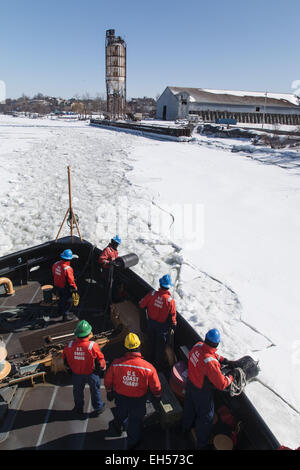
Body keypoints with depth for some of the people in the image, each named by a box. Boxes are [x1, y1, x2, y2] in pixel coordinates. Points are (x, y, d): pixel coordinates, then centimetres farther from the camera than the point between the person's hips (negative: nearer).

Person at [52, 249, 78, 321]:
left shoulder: (56, 264, -8)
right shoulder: (68, 269, -31)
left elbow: (54, 274, 9)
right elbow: (71, 281, -25)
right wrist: (75, 288, -10)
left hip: (56, 286, 8)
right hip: (65, 288, -8)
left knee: (62, 298, 29)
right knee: (68, 301, 11)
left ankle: (60, 312, 47)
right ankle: (65, 316, 19)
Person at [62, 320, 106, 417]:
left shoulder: (70, 345, -22)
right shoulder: (93, 346, -31)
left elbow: (65, 359, -3)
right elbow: (100, 360, -18)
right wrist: (103, 368, 3)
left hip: (76, 373, 3)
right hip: (91, 373, -2)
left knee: (78, 390, 27)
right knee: (94, 390, 22)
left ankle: (79, 408, 48)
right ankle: (98, 407, 40)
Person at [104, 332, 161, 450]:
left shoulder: (116, 363, -26)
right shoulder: (148, 368, -29)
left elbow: (108, 381, -9)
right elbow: (156, 387, -14)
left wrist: (109, 393, 12)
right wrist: (158, 396, 9)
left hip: (120, 397, 2)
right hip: (138, 400, -2)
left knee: (121, 412, 34)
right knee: (135, 420, 25)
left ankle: (118, 426, 64)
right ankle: (133, 442, 49)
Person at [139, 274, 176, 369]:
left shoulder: (152, 294, -21)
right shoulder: (170, 301, -27)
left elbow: (142, 305, -8)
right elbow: (172, 316, -16)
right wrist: (173, 327, 1)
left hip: (151, 323, 3)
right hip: (162, 326, -3)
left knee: (151, 342, 27)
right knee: (160, 346, 20)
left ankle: (151, 359, 48)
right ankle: (157, 365, 37)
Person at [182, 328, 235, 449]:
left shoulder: (197, 346, -20)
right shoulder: (211, 363, -41)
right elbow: (222, 385, -30)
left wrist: (222, 359, -3)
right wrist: (231, 377, -13)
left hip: (190, 383, 7)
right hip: (202, 392, -7)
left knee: (189, 407, 32)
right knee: (205, 417, 19)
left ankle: (186, 427, 60)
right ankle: (202, 444, 41)